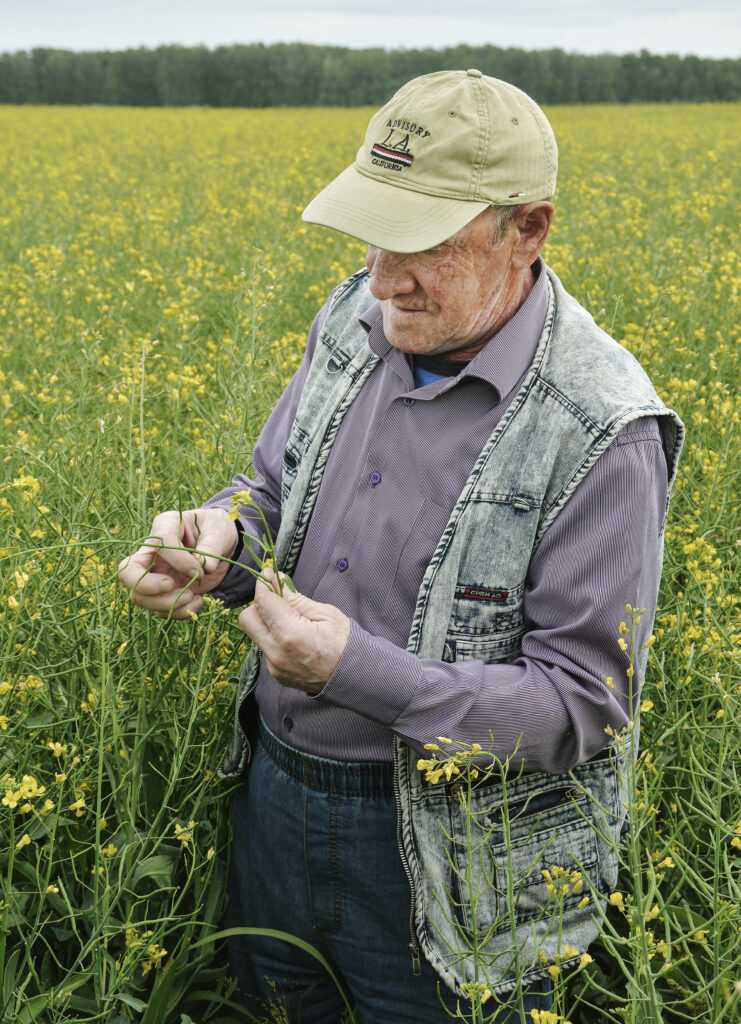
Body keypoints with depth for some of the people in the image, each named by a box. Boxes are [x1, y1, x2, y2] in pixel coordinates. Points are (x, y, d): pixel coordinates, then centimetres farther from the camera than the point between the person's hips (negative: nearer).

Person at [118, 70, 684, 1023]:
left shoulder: (601, 433, -24)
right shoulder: (355, 321, -5)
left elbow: (585, 703, -22)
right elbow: (276, 489, 10)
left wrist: (360, 671, -32)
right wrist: (218, 535, -15)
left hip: (439, 848, -6)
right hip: (272, 790, 6)